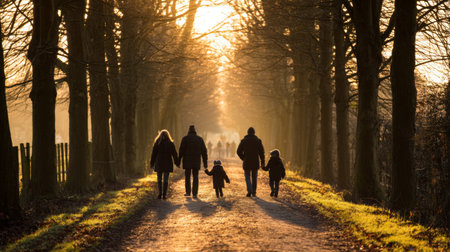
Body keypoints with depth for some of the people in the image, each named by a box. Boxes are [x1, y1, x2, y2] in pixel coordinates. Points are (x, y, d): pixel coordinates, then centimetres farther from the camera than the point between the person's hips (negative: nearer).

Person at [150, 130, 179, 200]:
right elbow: (174, 154, 0)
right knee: (166, 179, 4)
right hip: (168, 163, 0)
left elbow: (154, 154, -1)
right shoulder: (170, 143, -1)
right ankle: (164, 194, 0)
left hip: (159, 163, 0)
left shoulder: (157, 143, -2)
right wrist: (177, 163, 8)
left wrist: (152, 163, 7)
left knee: (159, 179, 9)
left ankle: (159, 193, -4)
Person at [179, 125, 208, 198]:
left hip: (187, 161, -2)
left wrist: (179, 161, -3)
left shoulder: (185, 138, -3)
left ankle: (188, 192, 13)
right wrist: (205, 162, 9)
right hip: (196, 162, 2)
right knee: (195, 177, 5)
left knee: (187, 176, 12)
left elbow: (181, 150, -8)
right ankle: (194, 193, -2)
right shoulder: (200, 139, 5)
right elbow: (204, 152, 5)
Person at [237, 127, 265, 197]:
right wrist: (262, 162, 0)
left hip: (247, 162, -1)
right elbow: (261, 152, -4)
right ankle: (254, 192, 14)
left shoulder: (243, 141, -2)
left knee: (247, 176, 9)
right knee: (254, 177, 13)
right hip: (255, 162, 1)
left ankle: (249, 190, -12)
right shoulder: (258, 141, -1)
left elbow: (239, 151, -1)